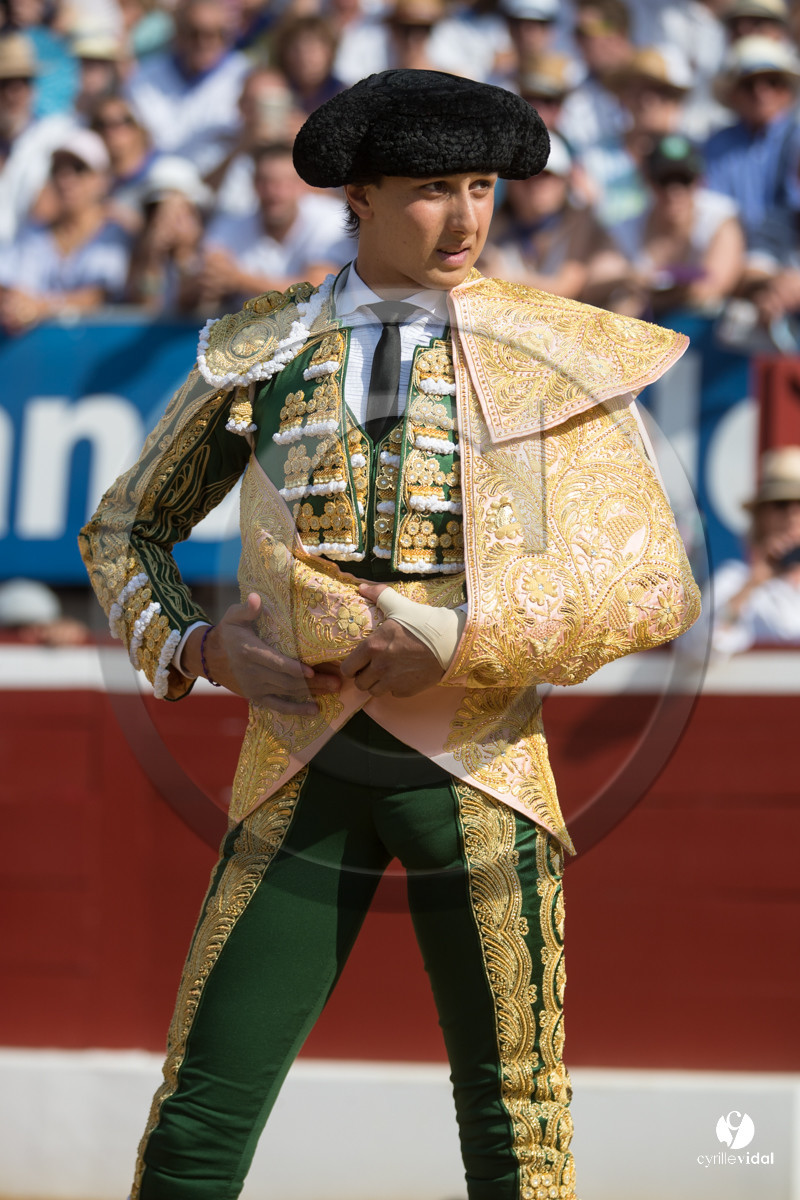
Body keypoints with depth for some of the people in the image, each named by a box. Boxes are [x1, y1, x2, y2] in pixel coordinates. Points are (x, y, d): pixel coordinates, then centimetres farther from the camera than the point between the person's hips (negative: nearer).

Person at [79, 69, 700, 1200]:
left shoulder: (558, 357, -1)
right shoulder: (259, 352, 6)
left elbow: (655, 586, -5)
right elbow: (124, 533, 17)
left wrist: (452, 645, -15)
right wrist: (193, 650, -3)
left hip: (474, 760, -2)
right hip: (303, 765, 2)